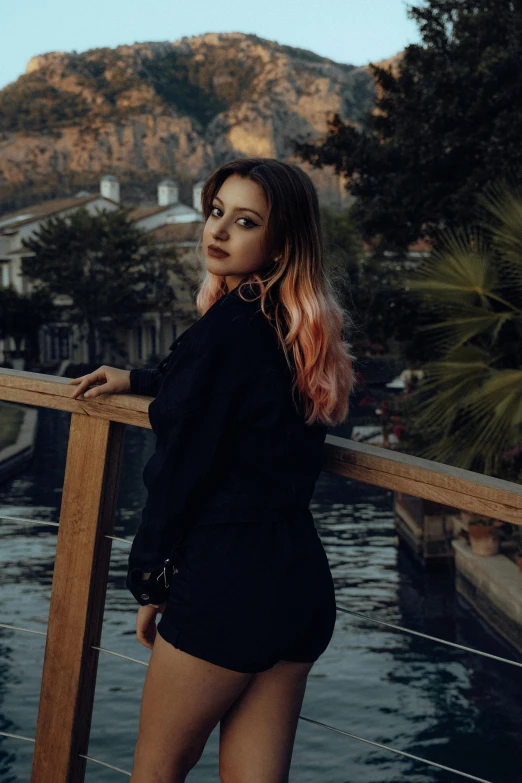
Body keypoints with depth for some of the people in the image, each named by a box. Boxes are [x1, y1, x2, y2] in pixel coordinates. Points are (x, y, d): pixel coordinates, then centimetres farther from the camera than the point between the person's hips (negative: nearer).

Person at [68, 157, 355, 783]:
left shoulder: (227, 326, -16)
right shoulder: (302, 330, 9)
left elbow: (183, 464, -14)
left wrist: (149, 581, -1)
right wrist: (137, 380, 35)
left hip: (227, 582, -8)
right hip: (303, 583, 8)